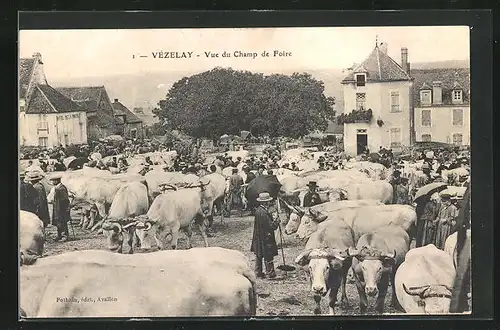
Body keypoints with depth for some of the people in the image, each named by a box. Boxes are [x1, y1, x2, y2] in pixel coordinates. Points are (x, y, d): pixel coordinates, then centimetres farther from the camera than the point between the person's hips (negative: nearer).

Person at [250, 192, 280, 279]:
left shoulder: (258, 210, 3)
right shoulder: (264, 213, -25)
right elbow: (272, 226, -24)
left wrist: (272, 218, 2)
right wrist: (276, 221, -7)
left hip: (258, 238, 10)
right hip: (265, 238, -10)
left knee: (259, 255, 16)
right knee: (268, 256, 1)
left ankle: (258, 272, 25)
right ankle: (270, 273, 8)